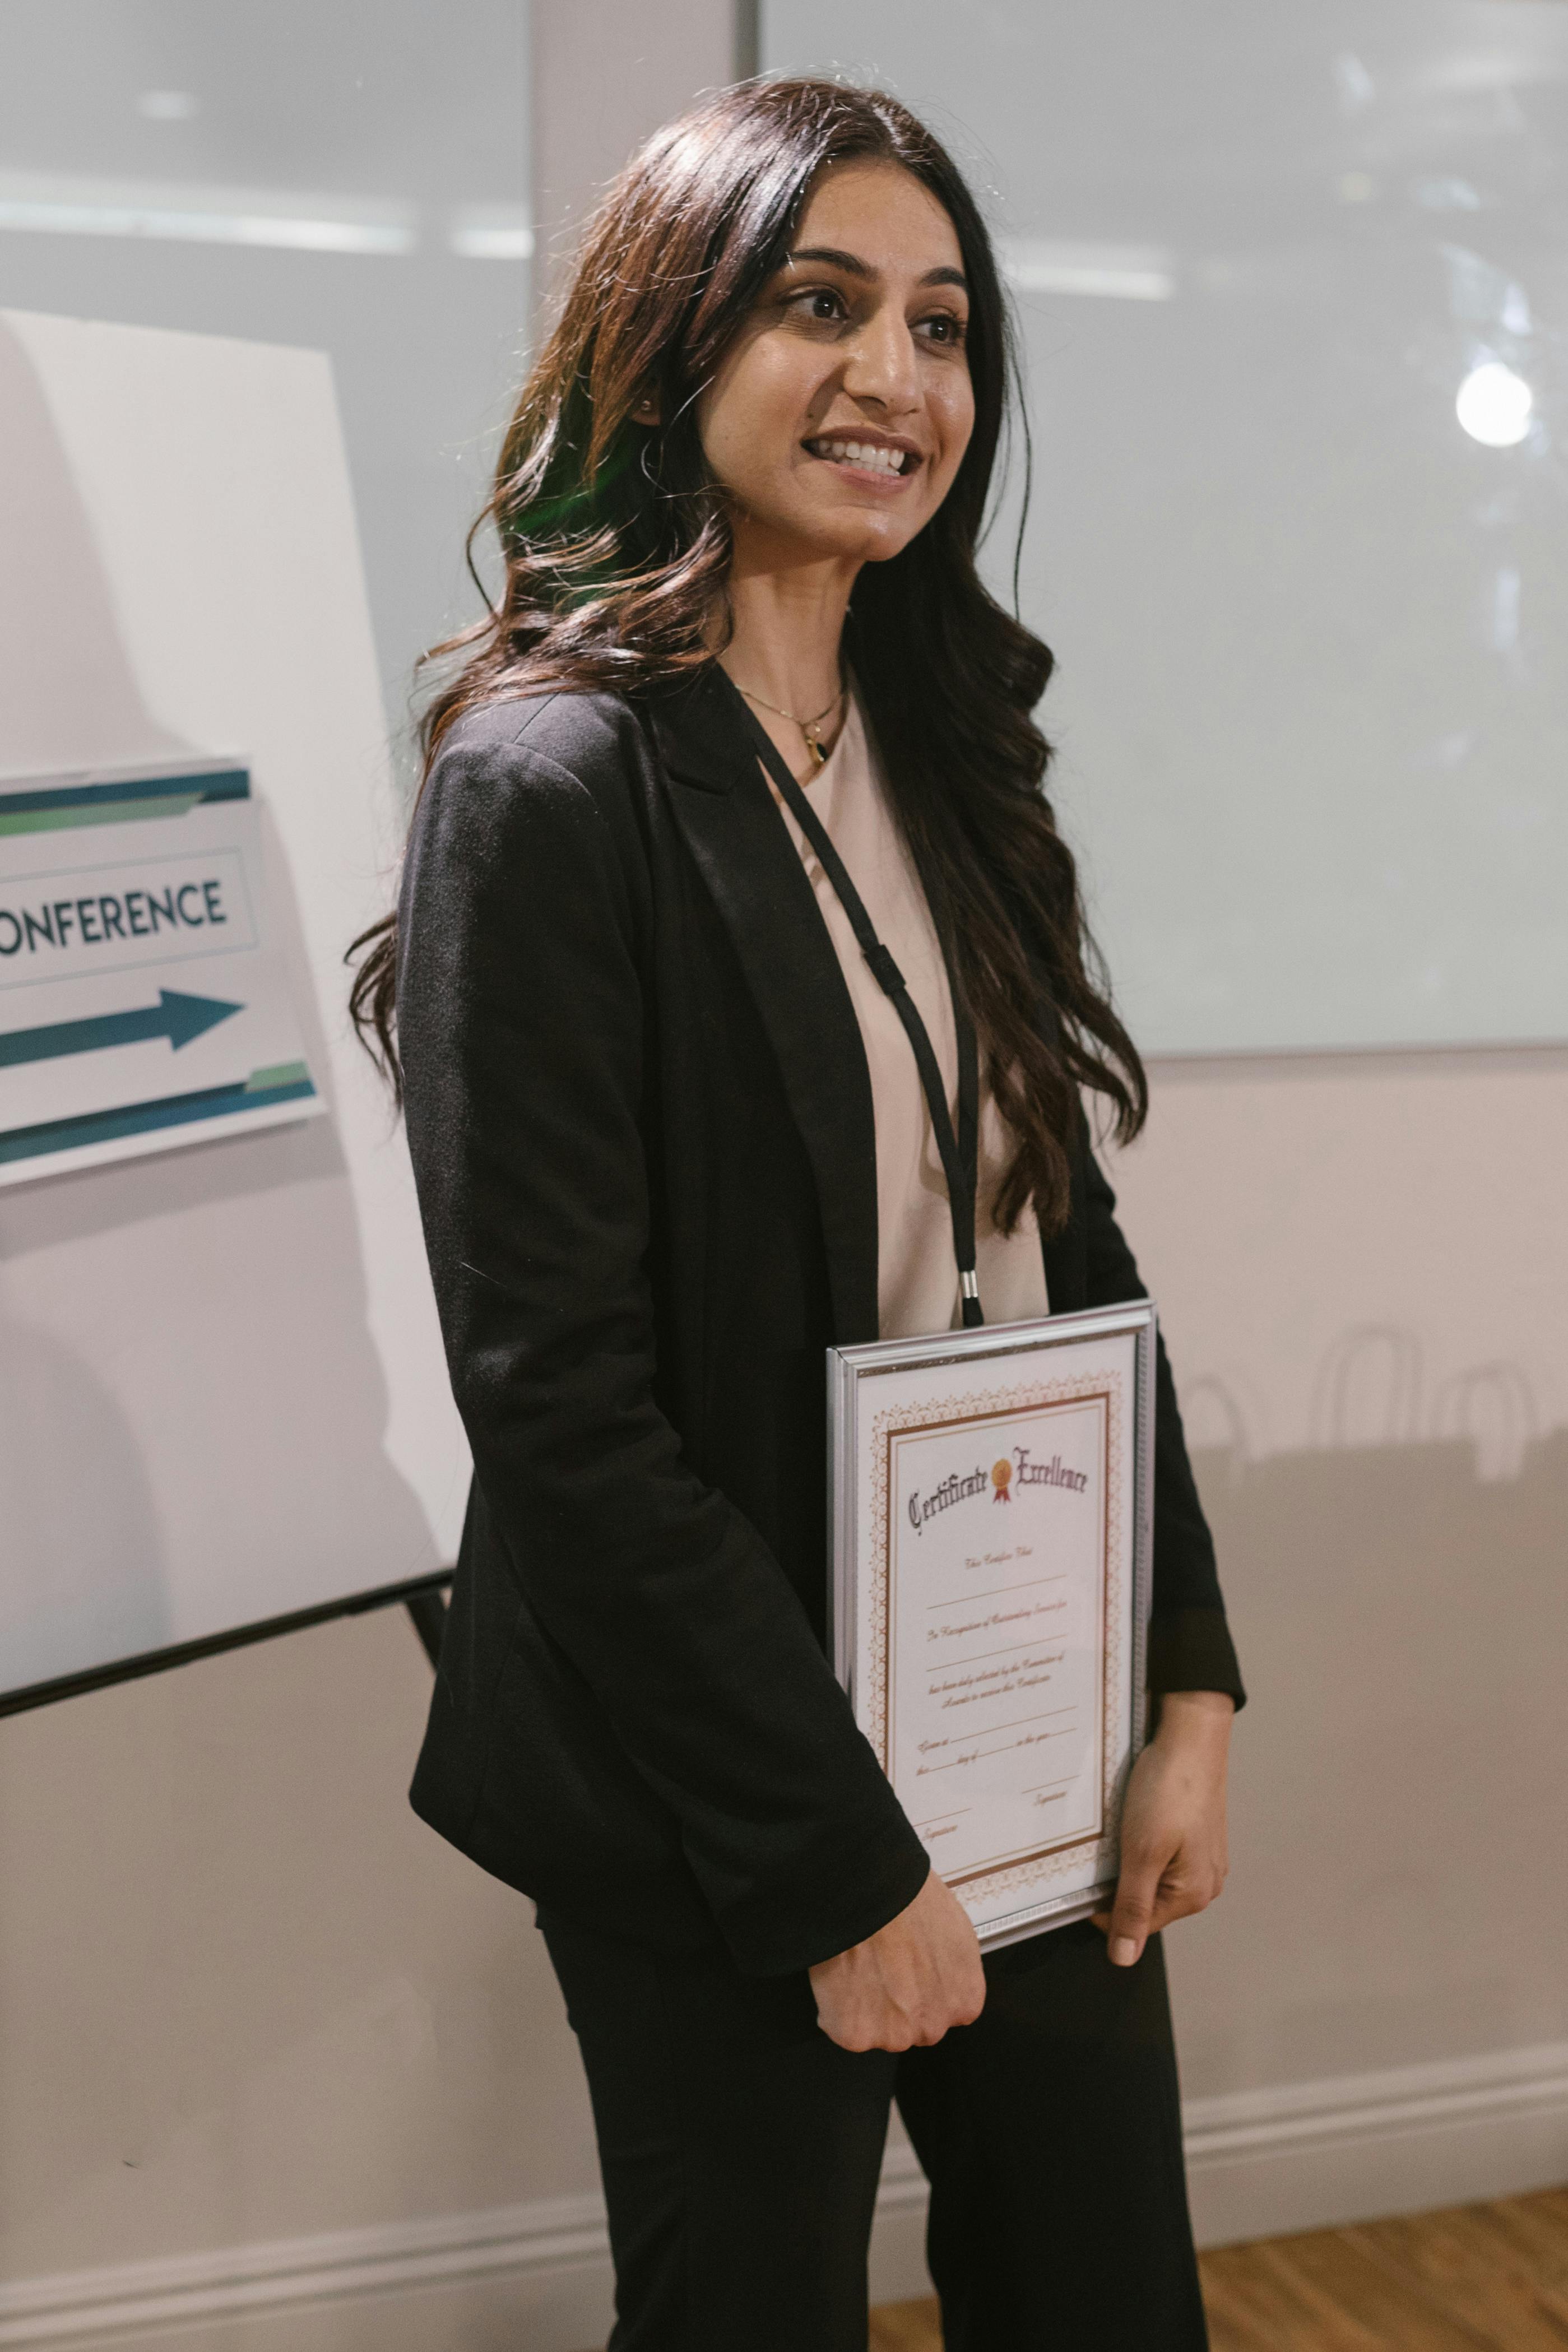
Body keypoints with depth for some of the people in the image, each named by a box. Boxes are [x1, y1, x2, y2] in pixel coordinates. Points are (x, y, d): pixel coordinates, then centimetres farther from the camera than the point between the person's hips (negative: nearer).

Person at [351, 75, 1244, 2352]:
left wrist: (1190, 1684, 1)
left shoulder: (950, 755, 6)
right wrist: (836, 1862, -15)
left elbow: (1071, 1247, 8)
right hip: (723, 1815, -6)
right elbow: (562, 1405, -18)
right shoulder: (555, 779, -16)